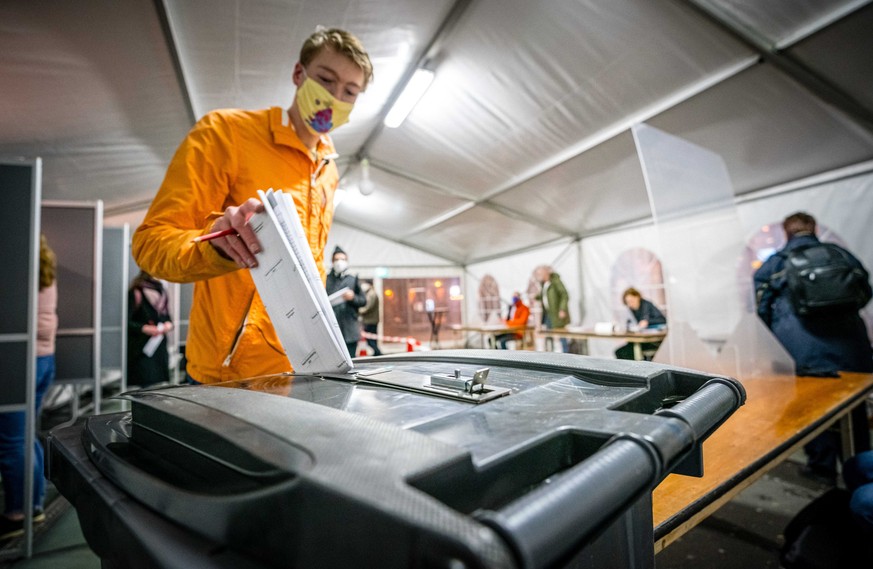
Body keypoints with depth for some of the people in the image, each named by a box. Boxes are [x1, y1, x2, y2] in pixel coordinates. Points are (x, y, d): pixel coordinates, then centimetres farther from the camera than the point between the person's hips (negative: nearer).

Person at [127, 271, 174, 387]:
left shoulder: (162, 291, 13)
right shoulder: (136, 293, -7)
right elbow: (126, 322, -11)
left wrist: (169, 324, -1)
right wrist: (144, 328, -22)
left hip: (161, 349, 6)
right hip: (142, 351, -6)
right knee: (145, 387, -10)